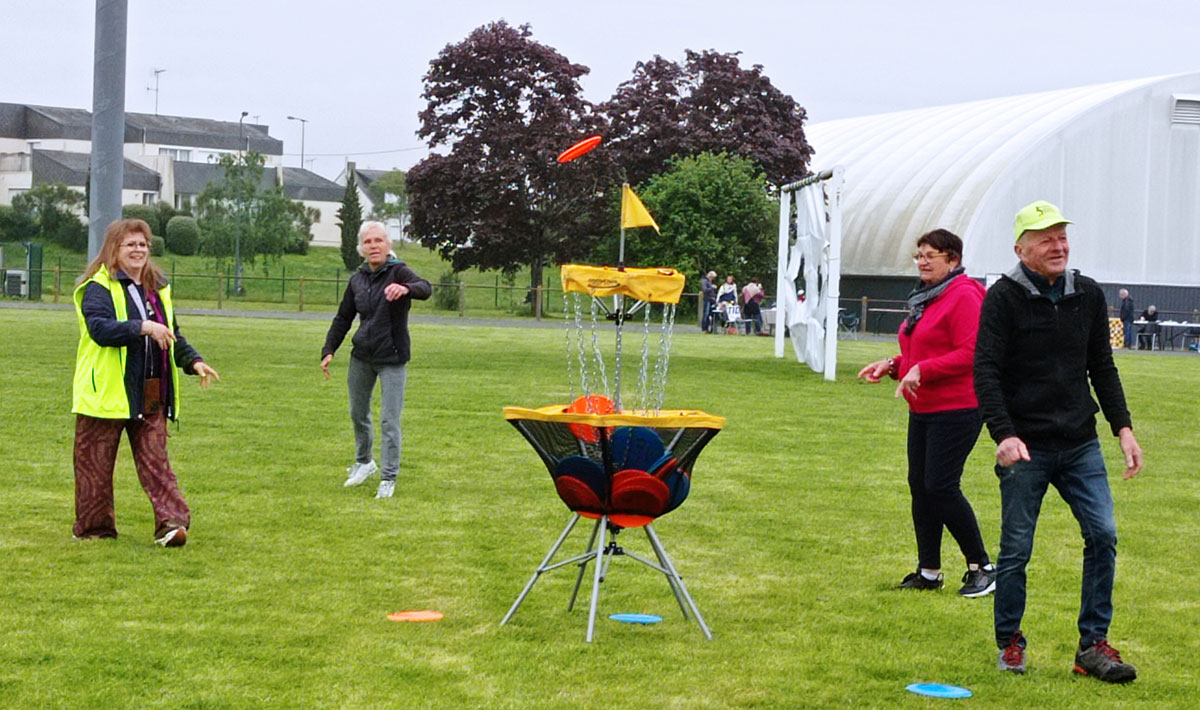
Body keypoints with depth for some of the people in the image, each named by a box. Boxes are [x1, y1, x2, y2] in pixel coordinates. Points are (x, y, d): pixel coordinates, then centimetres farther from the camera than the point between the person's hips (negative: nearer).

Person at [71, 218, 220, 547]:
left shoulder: (158, 288, 15)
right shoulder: (98, 288, -7)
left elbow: (172, 334, 25)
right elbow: (100, 328, -23)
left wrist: (193, 361, 12)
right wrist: (143, 327, -31)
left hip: (151, 395, 5)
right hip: (108, 393, -5)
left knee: (155, 461, -1)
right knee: (96, 463, 4)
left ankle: (170, 522, -7)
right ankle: (94, 526, 16)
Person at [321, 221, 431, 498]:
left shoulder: (398, 272, -11)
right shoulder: (357, 279, 5)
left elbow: (425, 288, -32)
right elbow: (343, 318, 13)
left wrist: (406, 288, -55)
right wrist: (328, 350, 4)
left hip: (392, 359, -5)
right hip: (361, 357, 5)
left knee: (389, 421, -5)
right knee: (358, 414, 17)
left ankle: (389, 478, 6)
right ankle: (364, 462, 39)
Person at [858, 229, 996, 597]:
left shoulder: (963, 296, -15)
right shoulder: (925, 297, 16)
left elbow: (970, 354, -23)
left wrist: (922, 371, -23)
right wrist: (893, 365, 9)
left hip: (956, 409, -10)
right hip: (923, 409, 10)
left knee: (941, 486, -11)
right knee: (919, 485, 10)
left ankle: (981, 567, 1)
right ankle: (929, 571, 19)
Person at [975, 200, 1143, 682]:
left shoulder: (1088, 295, 8)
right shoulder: (1003, 298, -6)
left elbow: (1102, 368, 15)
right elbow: (985, 371, -10)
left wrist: (1123, 427, 7)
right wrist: (1004, 434, -21)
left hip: (1080, 444, 4)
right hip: (1025, 446, -4)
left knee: (1103, 535, -5)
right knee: (1016, 549, 2)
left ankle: (1093, 645, 5)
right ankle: (1010, 642, 20)